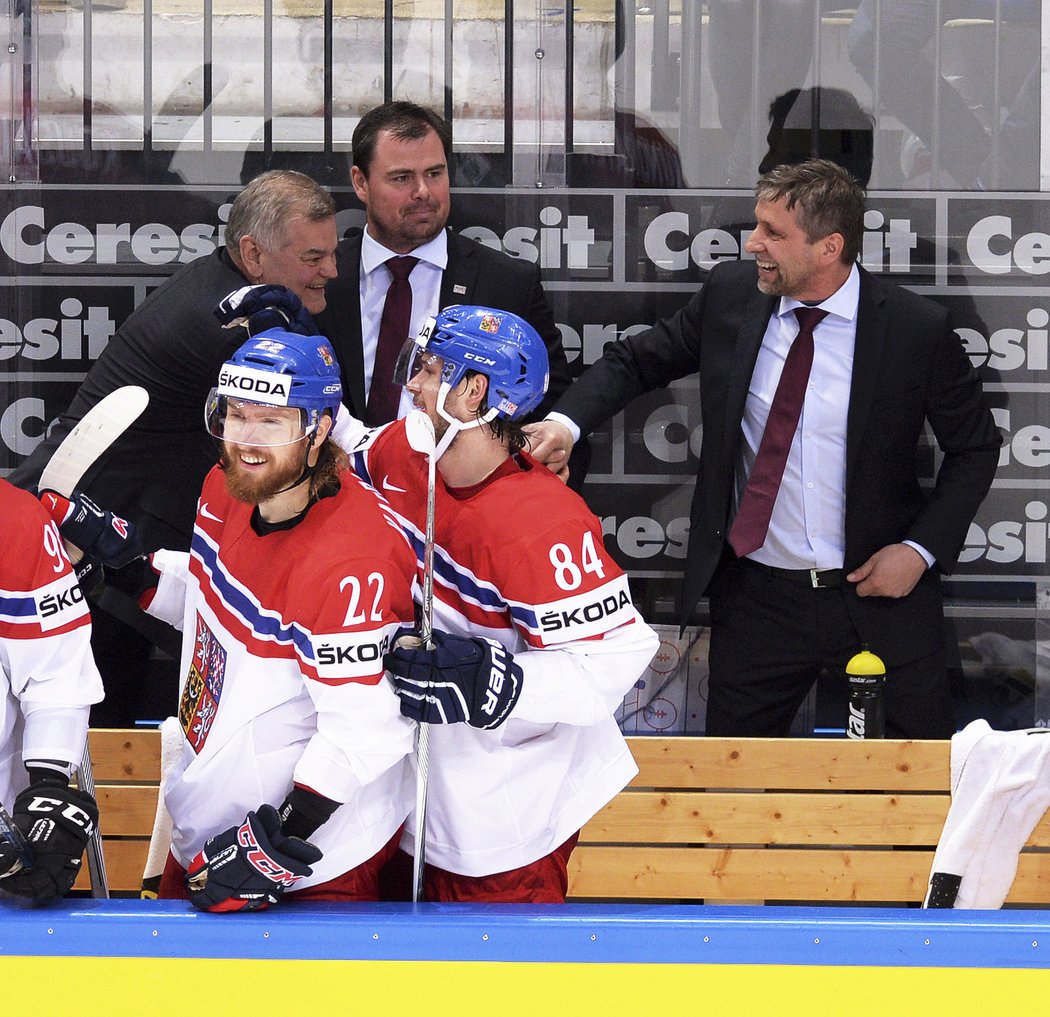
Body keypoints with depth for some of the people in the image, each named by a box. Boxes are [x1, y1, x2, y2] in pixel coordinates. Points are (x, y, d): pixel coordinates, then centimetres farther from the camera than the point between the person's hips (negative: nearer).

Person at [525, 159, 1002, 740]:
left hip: (881, 591, -2)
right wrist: (566, 423, -11)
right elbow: (636, 361, 9)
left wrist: (921, 550, -9)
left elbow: (974, 447, 2)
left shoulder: (918, 328, -9)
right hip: (758, 599, 2)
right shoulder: (729, 295, -2)